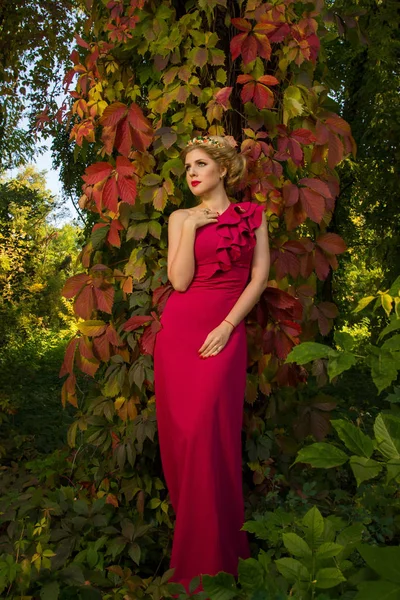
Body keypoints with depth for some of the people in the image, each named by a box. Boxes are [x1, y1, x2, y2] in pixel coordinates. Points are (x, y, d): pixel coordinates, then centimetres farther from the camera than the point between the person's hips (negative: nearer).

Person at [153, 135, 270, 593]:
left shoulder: (252, 214, 9)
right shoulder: (180, 218, 11)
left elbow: (259, 276, 1)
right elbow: (180, 281, -1)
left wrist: (227, 326, -9)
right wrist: (191, 228, -6)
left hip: (226, 329, -2)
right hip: (180, 327, 2)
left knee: (209, 430, -11)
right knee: (181, 428, 1)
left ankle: (213, 552, 4)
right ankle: (185, 535, 19)